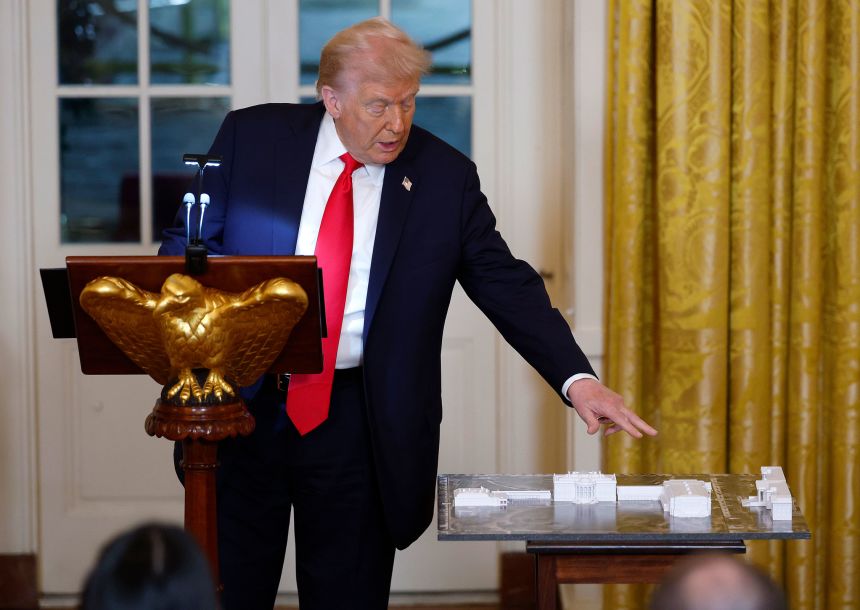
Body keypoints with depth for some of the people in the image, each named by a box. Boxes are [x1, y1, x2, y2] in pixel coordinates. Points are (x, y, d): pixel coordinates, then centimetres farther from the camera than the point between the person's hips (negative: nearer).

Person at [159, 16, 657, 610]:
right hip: (243, 406, 0)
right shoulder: (251, 137, 1)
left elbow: (507, 284, 1)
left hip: (357, 423, 0)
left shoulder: (446, 176, 0)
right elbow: (188, 244, 5)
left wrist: (577, 379, -12)